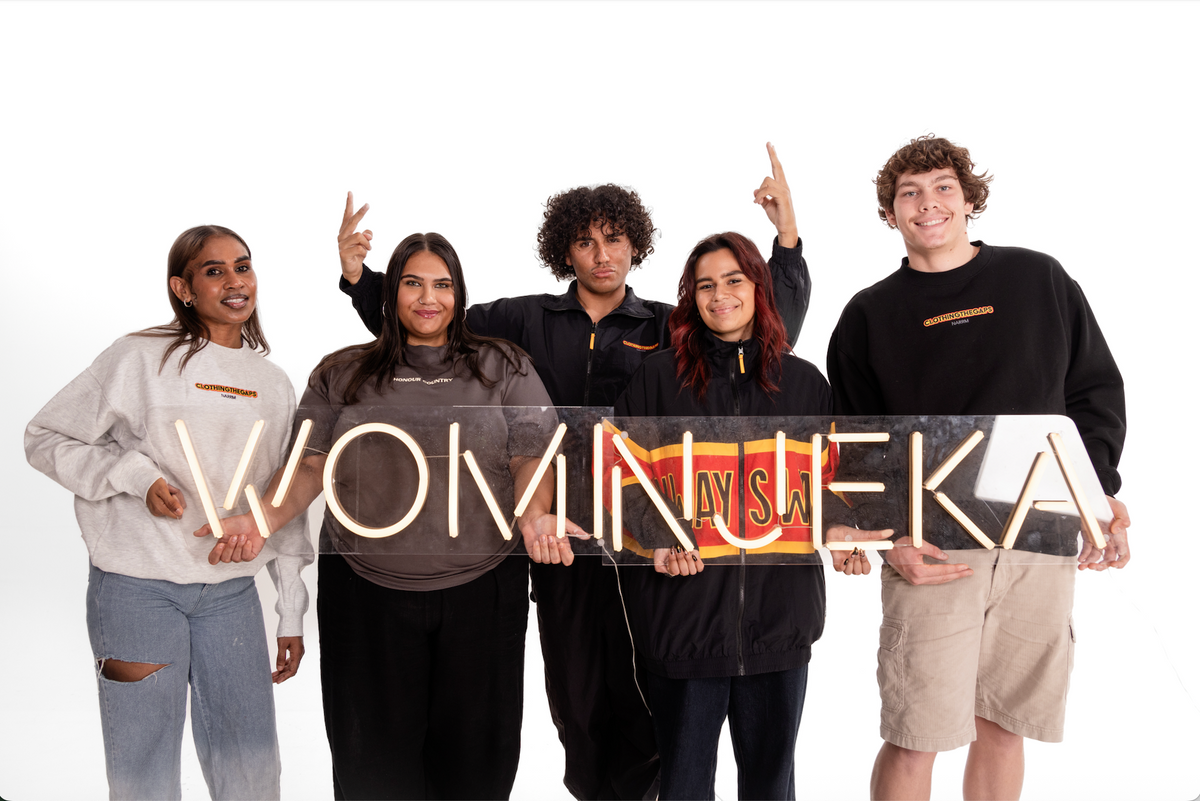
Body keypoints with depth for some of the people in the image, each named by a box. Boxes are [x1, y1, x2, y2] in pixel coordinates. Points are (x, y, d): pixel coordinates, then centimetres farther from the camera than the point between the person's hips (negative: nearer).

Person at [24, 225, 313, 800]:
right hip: (137, 589, -3)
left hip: (232, 594, 4)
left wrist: (292, 615, 13)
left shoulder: (274, 384, 9)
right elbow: (45, 439, -1)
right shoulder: (141, 358, -5)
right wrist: (137, 476, -17)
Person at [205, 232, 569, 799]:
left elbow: (531, 456, 1)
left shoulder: (503, 368, 7)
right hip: (367, 589, 1)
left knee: (474, 749, 8)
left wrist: (534, 515, -18)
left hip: (480, 587, 0)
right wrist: (262, 520, -11)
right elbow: (310, 465, 6)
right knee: (376, 751, 10)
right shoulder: (342, 375, 9)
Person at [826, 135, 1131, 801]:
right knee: (914, 736, -3)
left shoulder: (1040, 279, 11)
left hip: (1043, 544, 2)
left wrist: (1101, 494, -1)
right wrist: (890, 536, -9)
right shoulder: (870, 315, 7)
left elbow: (1097, 392, 12)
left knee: (1003, 726, 10)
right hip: (932, 546, -2)